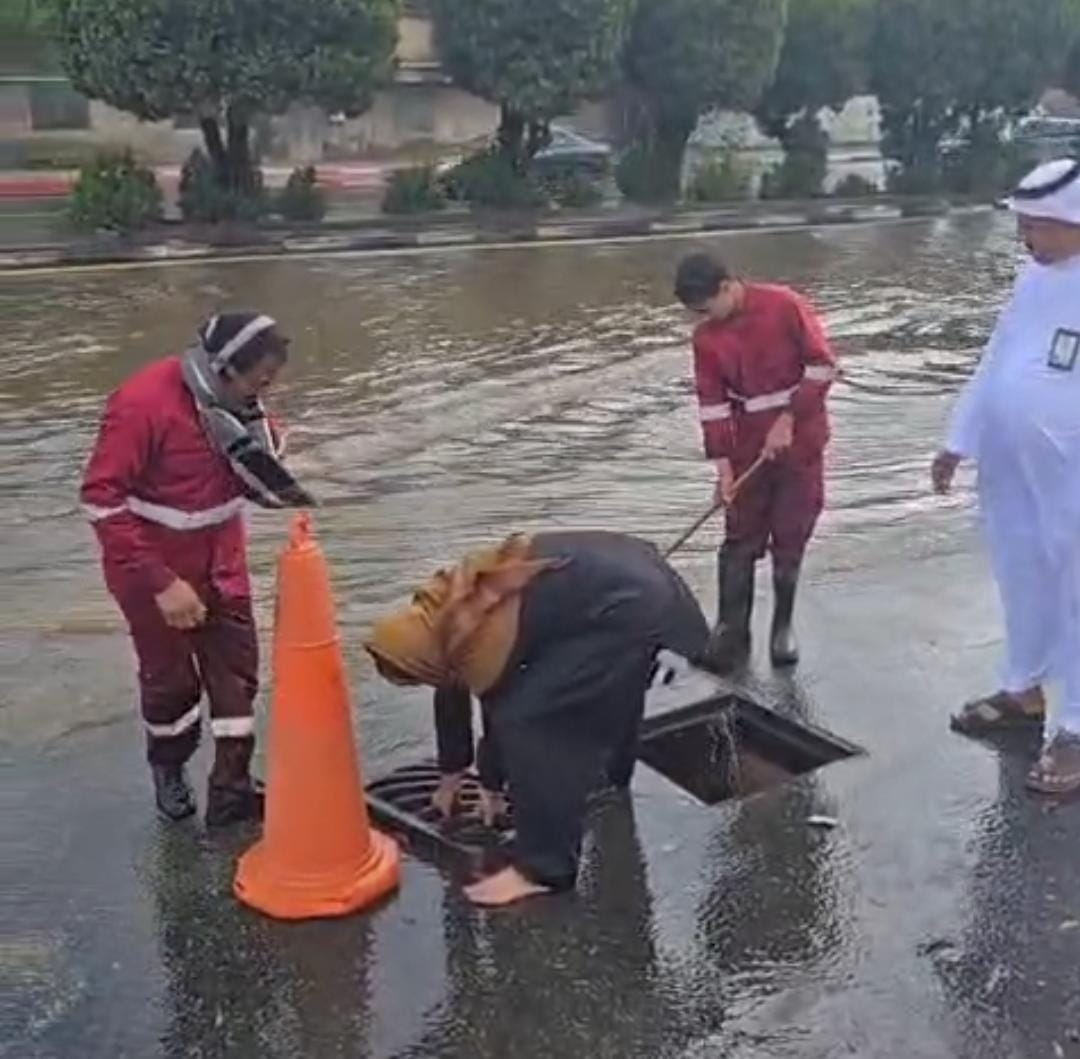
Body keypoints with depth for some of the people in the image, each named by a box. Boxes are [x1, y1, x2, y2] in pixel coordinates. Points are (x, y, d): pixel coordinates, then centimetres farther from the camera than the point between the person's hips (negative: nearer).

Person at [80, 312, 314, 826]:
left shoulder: (233, 399, -5)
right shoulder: (143, 403, -27)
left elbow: (263, 480, 8)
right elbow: (101, 498, -26)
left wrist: (256, 442, -17)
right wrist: (161, 582, -27)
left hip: (220, 563, 6)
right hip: (154, 571, -5)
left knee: (237, 670, 6)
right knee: (170, 678, 11)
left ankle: (232, 788, 19)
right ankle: (168, 768, 39)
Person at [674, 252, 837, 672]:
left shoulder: (784, 305, -15)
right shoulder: (705, 337, -4)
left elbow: (823, 364, -12)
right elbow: (712, 403, -3)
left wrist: (788, 420, -15)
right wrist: (722, 464, -9)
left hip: (800, 440, -3)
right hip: (749, 446, 3)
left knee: (791, 538, 4)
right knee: (741, 539, 2)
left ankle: (783, 626, 18)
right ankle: (731, 631, 8)